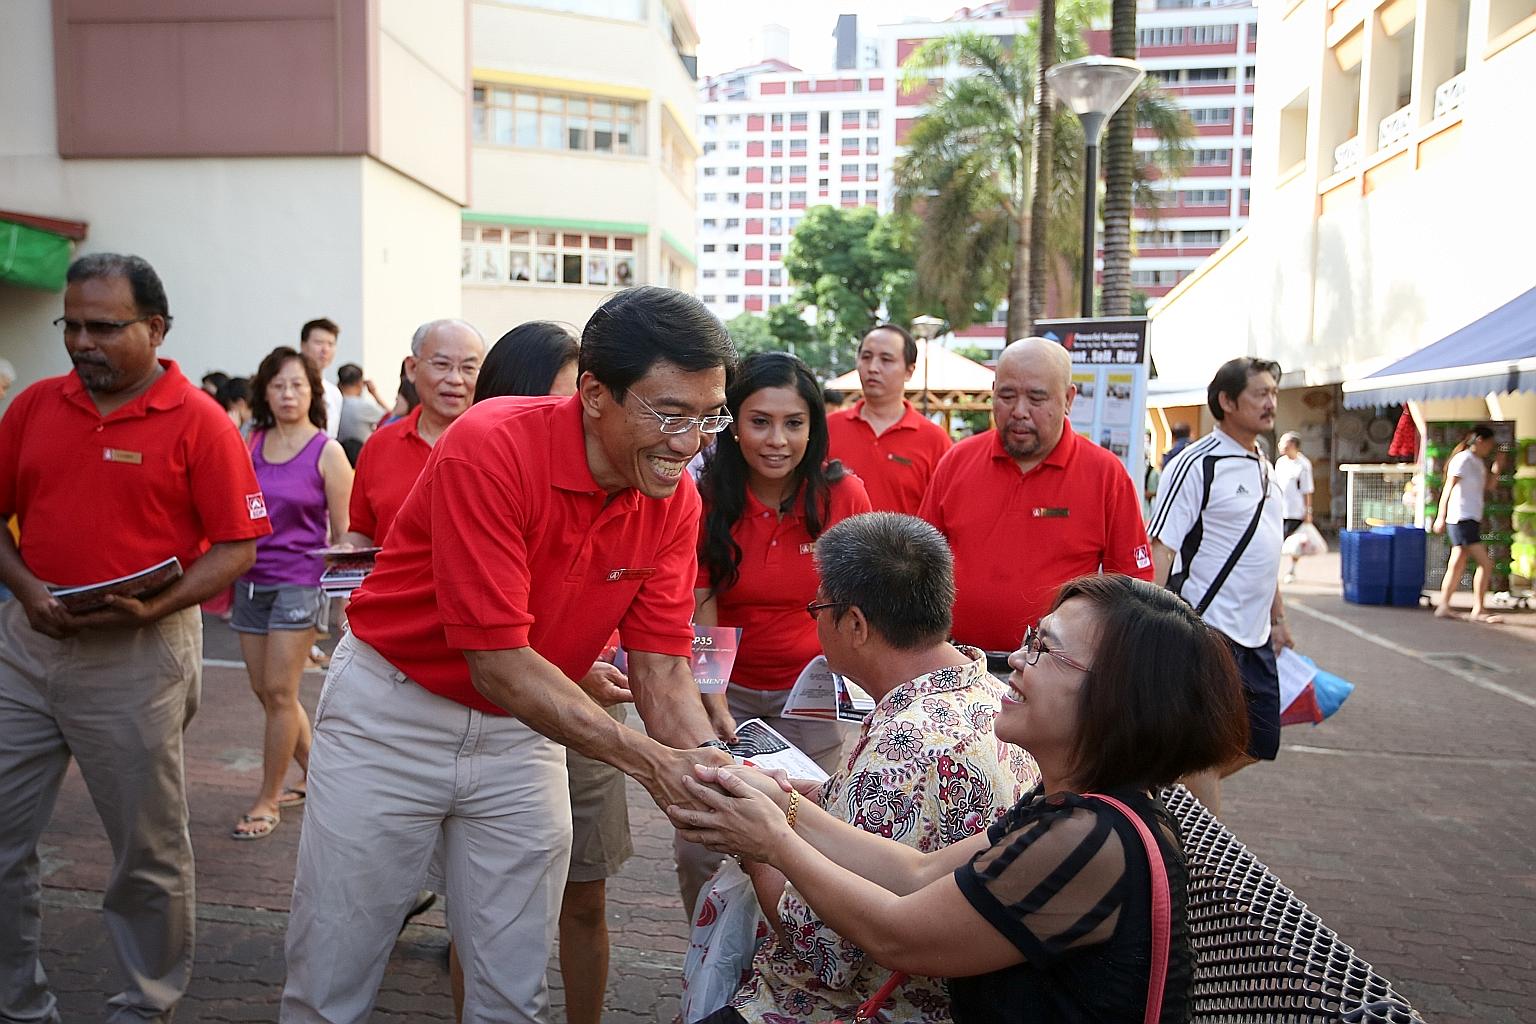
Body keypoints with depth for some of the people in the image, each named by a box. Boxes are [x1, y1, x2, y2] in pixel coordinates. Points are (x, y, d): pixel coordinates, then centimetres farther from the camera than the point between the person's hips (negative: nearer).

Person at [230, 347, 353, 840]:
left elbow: (343, 534, -5)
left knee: (279, 693, -2)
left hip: (298, 582, -5)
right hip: (251, 581, 6)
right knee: (265, 691, 11)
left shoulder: (327, 453, -7)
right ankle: (314, 772, 29)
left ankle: (267, 800, 11)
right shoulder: (251, 444, 6)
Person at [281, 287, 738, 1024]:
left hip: (522, 730, 4)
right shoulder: (492, 446, -26)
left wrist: (712, 766, -27)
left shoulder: (674, 502, -10)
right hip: (391, 713, -4)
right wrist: (649, 762, -32)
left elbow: (661, 669, -9)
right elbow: (498, 661, -28)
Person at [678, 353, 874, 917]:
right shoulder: (706, 501, -8)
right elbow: (701, 619, -10)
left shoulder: (844, 496, -8)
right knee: (698, 848, 0)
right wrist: (716, 709, -23)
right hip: (729, 693, 1)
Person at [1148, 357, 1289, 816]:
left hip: (1256, 636, 9)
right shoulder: (1195, 465, -13)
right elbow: (1160, 548, -17)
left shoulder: (1266, 469, 13)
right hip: (1208, 629, -9)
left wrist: (1277, 616, 22)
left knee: (1261, 742, 15)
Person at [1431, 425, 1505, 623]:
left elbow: (1488, 487, 20)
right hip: (1462, 519, -9)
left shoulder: (1479, 463, 17)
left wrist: (1496, 470, 4)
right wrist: (1441, 517, -14)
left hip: (1471, 519, 9)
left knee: (1458, 565, 9)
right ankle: (1478, 611, -7)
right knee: (1485, 563, -11)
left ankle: (1443, 607, 13)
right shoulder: (1463, 460, -10)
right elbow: (1448, 489, -12)